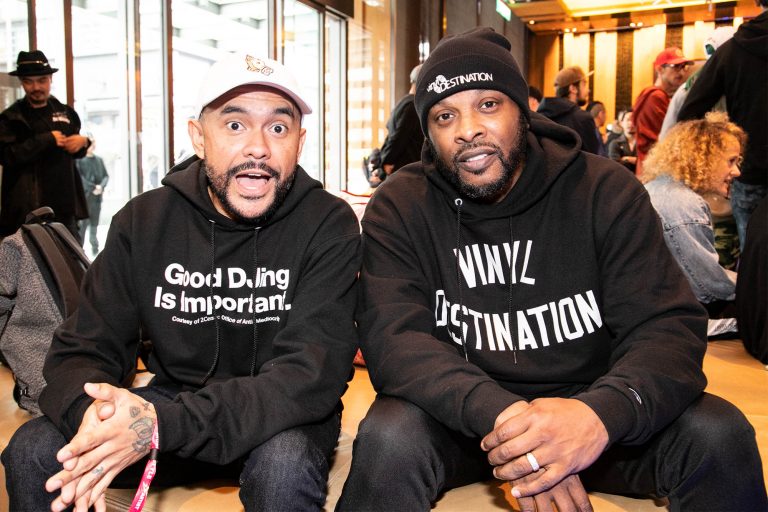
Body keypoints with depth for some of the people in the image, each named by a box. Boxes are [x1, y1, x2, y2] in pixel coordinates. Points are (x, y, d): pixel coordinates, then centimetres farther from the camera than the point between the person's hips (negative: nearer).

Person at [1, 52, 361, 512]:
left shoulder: (330, 225, -16)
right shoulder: (144, 221, -4)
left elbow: (313, 375, -24)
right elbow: (83, 348, -4)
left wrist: (162, 425, -36)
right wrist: (89, 410, -30)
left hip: (281, 416, -3)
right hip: (172, 399, 3)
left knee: (285, 465, -35)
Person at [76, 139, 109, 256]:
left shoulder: (99, 160, 15)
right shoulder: (79, 160, 0)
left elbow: (106, 176, 13)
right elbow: (79, 177, -8)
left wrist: (101, 186, -6)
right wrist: (93, 187, -15)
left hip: (97, 196, 4)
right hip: (84, 195, -4)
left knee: (95, 223, 7)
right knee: (83, 222, -9)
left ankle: (95, 248, 13)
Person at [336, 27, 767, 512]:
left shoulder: (606, 191, -7)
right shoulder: (399, 209, -8)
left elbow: (668, 326, -14)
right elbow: (393, 339, -19)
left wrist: (601, 412, -36)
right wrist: (497, 412, -37)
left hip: (587, 401, 2)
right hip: (462, 413, -1)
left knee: (720, 434, -21)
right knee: (389, 437, -31)